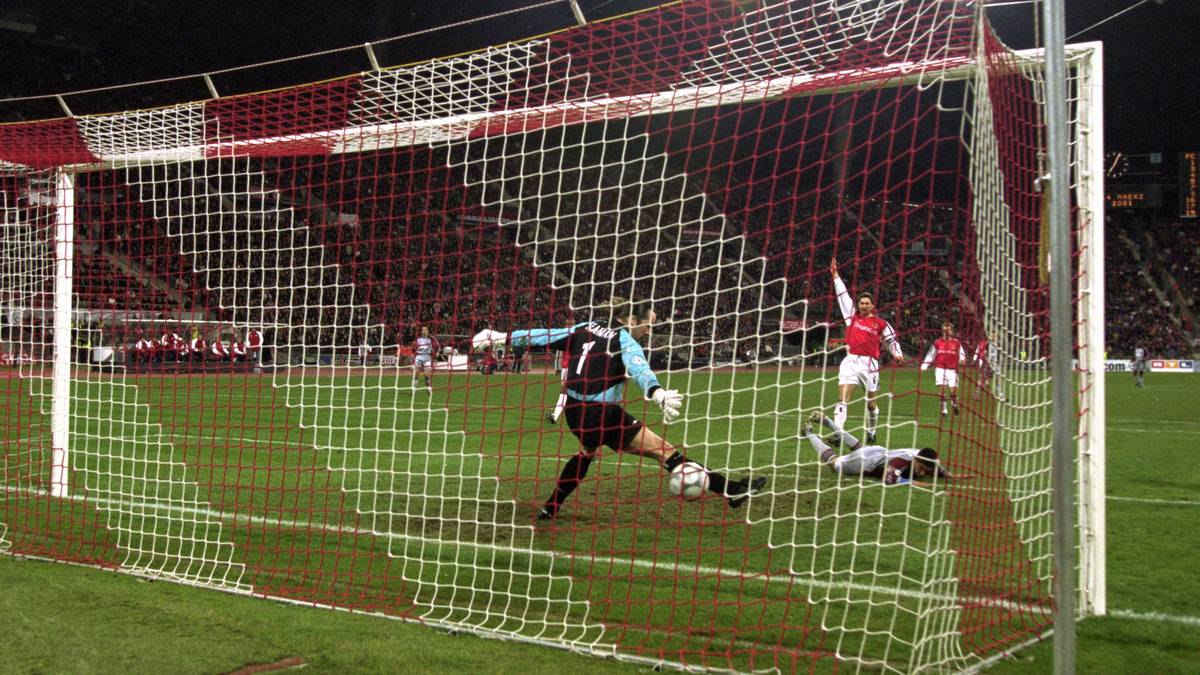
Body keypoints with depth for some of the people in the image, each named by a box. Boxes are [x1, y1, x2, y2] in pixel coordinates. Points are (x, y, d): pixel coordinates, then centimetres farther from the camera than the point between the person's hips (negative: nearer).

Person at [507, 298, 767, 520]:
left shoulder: (585, 327, 9)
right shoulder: (624, 341, -11)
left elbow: (545, 336, 12)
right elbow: (640, 370, -31)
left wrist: (505, 337, 20)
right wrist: (658, 393, -49)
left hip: (574, 411, 8)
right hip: (602, 415, -8)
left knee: (587, 451, 36)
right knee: (663, 450, -9)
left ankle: (549, 508, 42)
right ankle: (730, 491, -10)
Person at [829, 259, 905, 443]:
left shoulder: (880, 324, 5)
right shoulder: (852, 316, 10)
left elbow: (892, 339, 14)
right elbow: (843, 294, 12)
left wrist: (897, 354, -3)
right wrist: (835, 274, 11)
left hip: (869, 363, 0)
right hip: (850, 360, 0)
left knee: (871, 402, 12)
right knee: (842, 399, -14)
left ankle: (871, 432, 32)